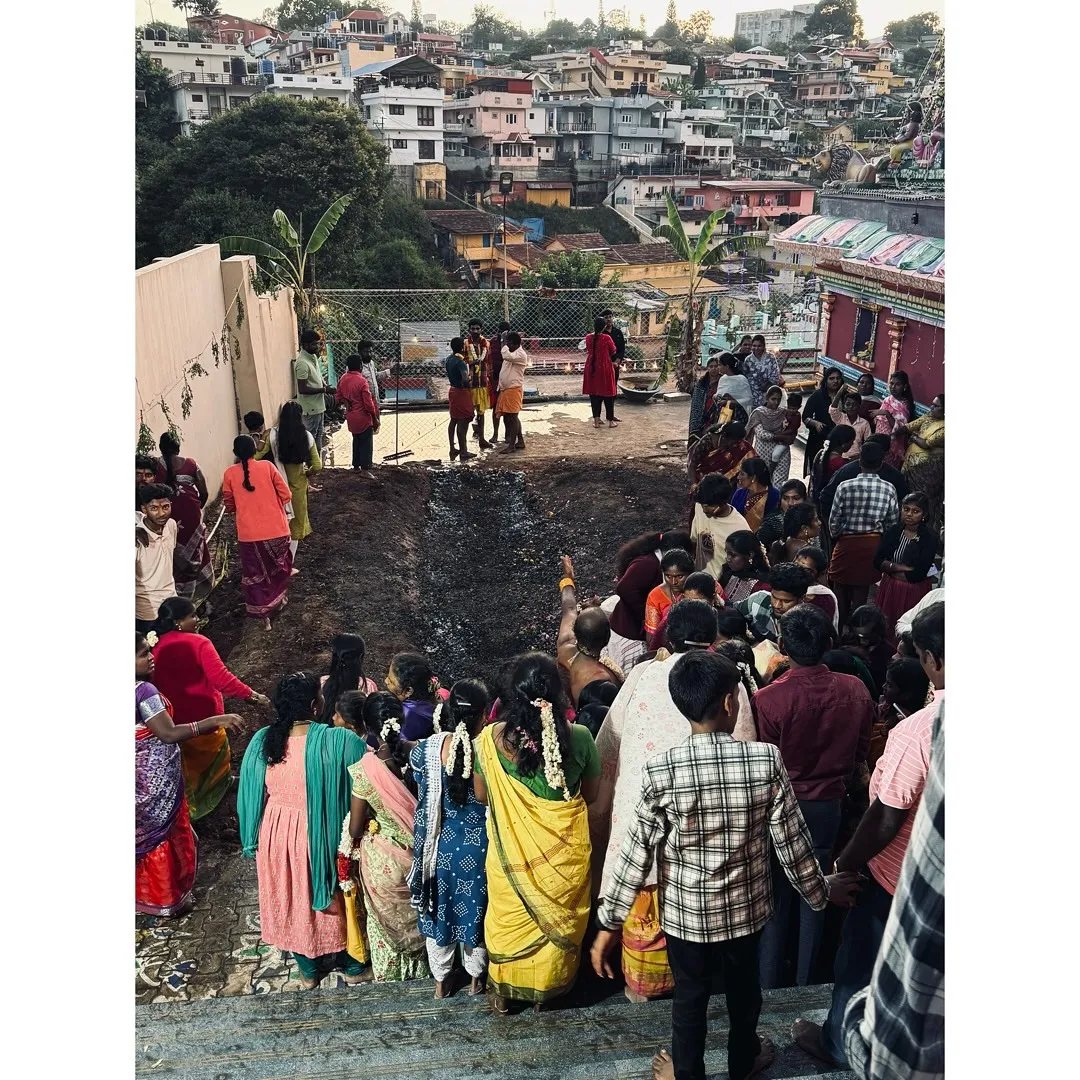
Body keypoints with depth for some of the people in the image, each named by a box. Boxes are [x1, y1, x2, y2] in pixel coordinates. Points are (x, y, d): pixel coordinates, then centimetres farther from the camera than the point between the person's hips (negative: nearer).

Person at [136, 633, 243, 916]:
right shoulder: (144, 691, -28)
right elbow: (169, 734, -30)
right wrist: (215, 721, -31)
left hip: (141, 776, 8)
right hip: (155, 778, -8)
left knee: (145, 833, 23)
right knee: (162, 833, 10)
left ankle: (145, 890, 40)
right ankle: (168, 897, 26)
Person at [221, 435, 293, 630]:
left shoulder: (230, 473, -4)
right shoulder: (267, 466, -6)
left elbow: (229, 506, 3)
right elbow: (286, 495, -5)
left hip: (249, 533, 0)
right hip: (276, 529, 1)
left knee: (255, 573, 13)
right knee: (279, 566, 26)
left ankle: (263, 614, 13)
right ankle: (280, 599, 40)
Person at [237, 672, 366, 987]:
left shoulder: (262, 741, -13)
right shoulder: (337, 741, -27)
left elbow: (252, 795, -1)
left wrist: (256, 838, 13)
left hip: (277, 834, 4)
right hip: (321, 835, -3)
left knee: (293, 900, 24)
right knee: (334, 898, 21)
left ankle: (307, 969, 45)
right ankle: (351, 965, 41)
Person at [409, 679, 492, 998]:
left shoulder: (424, 750, -17)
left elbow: (423, 802, -1)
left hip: (439, 846, 1)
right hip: (479, 847, -1)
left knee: (439, 911, 22)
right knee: (476, 911, 21)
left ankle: (440, 980, 41)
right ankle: (476, 978, 42)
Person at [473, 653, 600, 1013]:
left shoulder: (492, 737, -16)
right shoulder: (578, 737, -17)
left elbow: (481, 794, -2)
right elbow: (590, 794, -2)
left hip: (511, 847, 0)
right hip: (564, 848, 0)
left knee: (510, 915, 22)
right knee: (558, 915, 22)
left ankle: (502, 992, 38)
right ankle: (545, 988, 40)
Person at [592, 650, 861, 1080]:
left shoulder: (661, 771, -22)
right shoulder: (766, 761, -20)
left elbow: (636, 852, -16)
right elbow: (792, 842, -11)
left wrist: (609, 921, -5)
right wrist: (821, 890, 8)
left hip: (683, 911, -1)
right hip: (744, 908, 2)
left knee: (690, 995, 22)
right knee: (743, 987, 27)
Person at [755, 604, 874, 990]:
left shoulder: (769, 698, -26)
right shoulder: (855, 691, -12)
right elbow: (860, 752, 3)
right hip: (829, 805, 3)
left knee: (775, 897, 13)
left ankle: (768, 985, 26)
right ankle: (806, 983, 33)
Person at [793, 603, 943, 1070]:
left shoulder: (916, 731, -33)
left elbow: (884, 821, -25)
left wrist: (844, 864, -9)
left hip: (902, 879, -5)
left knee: (860, 961, 19)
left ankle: (837, 1043, 40)